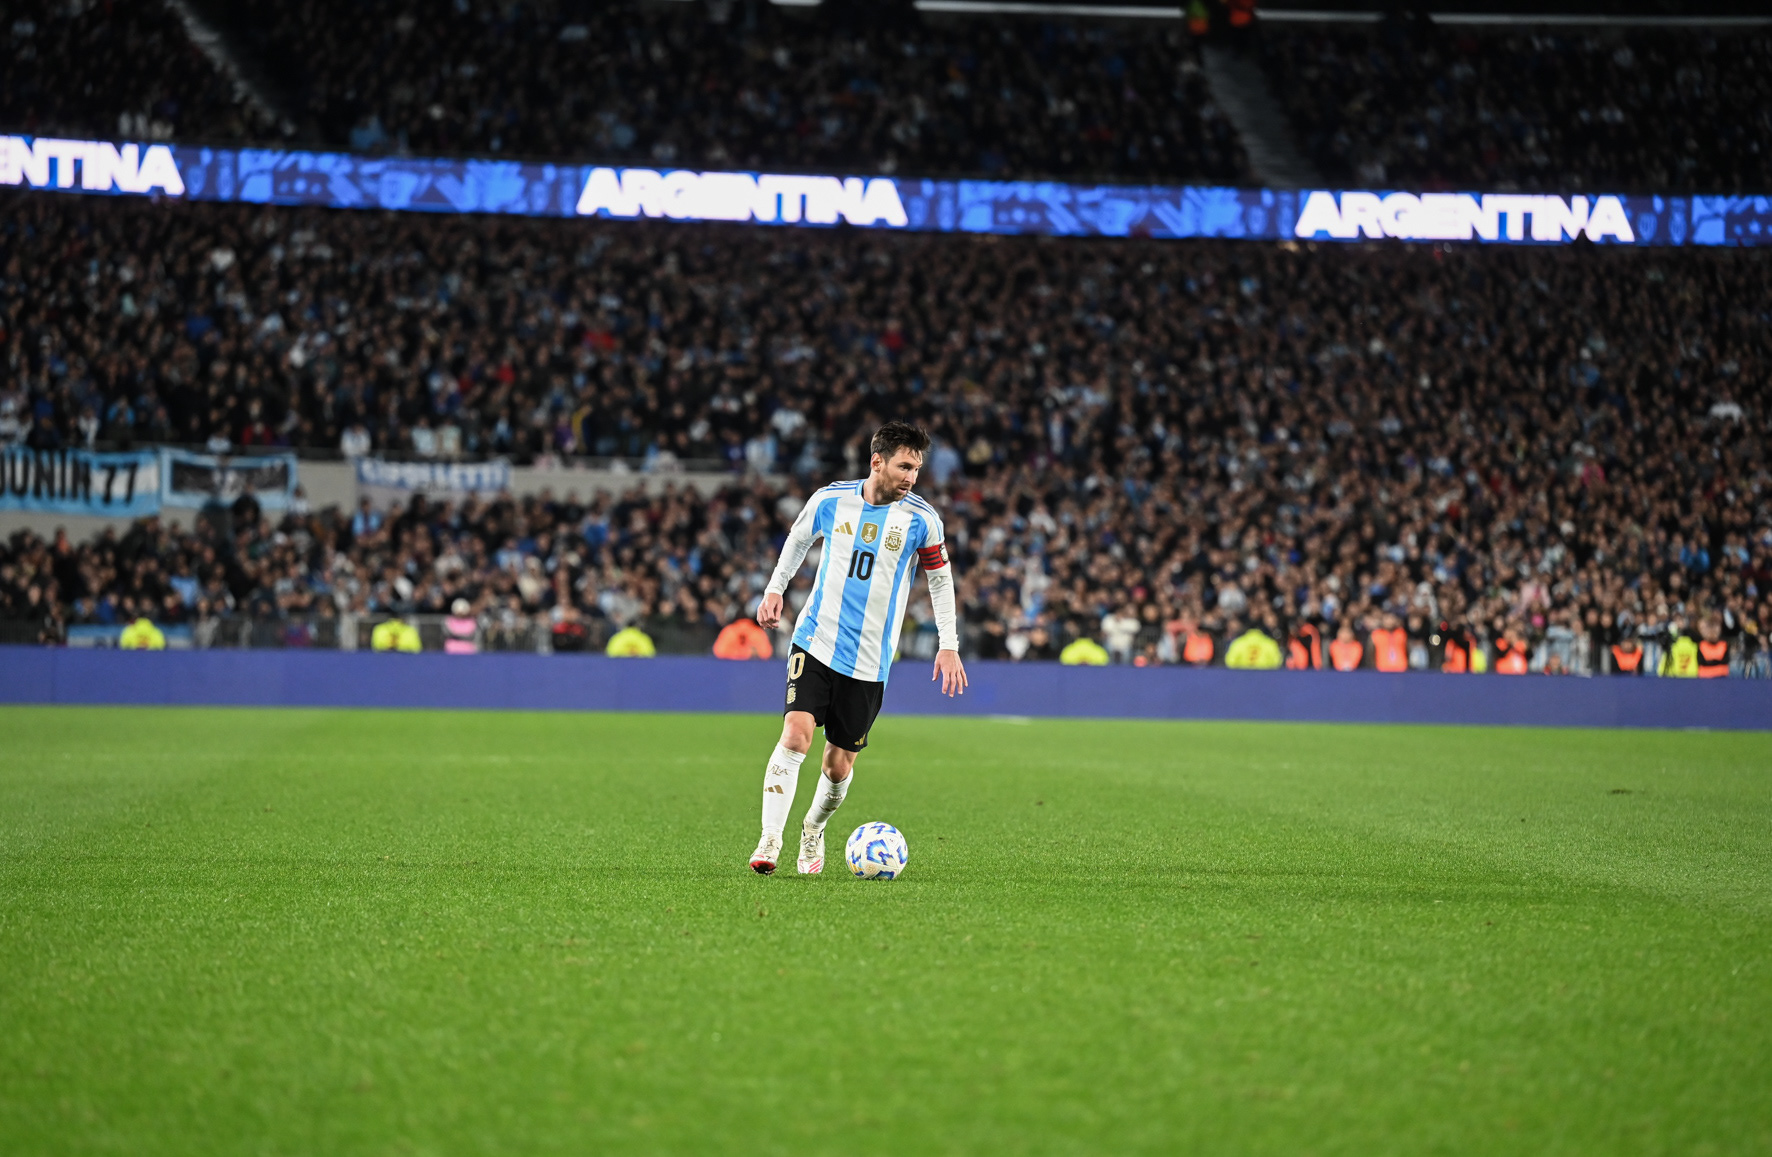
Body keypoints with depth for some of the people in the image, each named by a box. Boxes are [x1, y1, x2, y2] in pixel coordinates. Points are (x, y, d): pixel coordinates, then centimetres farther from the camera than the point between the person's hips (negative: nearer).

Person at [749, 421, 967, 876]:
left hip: (869, 662, 1)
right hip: (816, 642, -1)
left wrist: (948, 646, 7)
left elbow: (940, 580, 9)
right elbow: (798, 539, 19)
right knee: (796, 735, -20)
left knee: (839, 764, 6)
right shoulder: (830, 500, -2)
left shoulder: (922, 519, -4)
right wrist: (775, 589, 13)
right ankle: (769, 842, -15)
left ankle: (813, 831, 35)